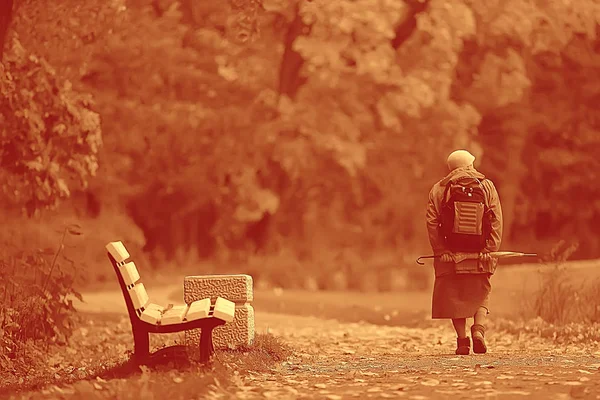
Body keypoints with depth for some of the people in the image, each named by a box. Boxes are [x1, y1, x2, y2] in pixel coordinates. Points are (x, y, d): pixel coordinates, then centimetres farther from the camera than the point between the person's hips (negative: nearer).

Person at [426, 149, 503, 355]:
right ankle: (479, 328, -9)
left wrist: (441, 251, -9)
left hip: (451, 253, -1)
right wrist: (491, 250, -7)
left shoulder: (439, 189, 3)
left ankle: (462, 340, 2)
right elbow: (496, 221, -4)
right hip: (479, 253, 1)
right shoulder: (487, 186, 5)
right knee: (481, 294, 14)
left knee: (454, 296, 8)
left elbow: (432, 222, -7)